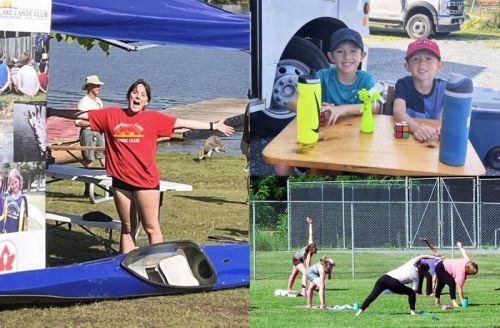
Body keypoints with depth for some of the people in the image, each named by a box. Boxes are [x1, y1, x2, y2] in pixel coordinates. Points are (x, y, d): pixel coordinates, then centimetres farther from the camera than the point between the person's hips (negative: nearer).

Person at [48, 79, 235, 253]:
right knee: (127, 228, 12)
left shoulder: (153, 118, 0)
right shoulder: (111, 115, 5)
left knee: (151, 228, -1)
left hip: (146, 181, -3)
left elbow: (182, 123, 2)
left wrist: (213, 126, 2)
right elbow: (81, 116, 10)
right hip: (121, 180, 3)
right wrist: (51, 112, 13)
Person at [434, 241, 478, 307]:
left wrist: (460, 246, 25)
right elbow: (459, 288, -36)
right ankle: (454, 302, -28)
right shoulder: (461, 272, -37)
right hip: (440, 268, -10)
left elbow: (464, 253, 3)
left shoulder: (468, 261, -18)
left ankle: (437, 301, 44)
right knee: (452, 283, -27)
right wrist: (462, 301, -36)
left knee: (440, 284, 27)